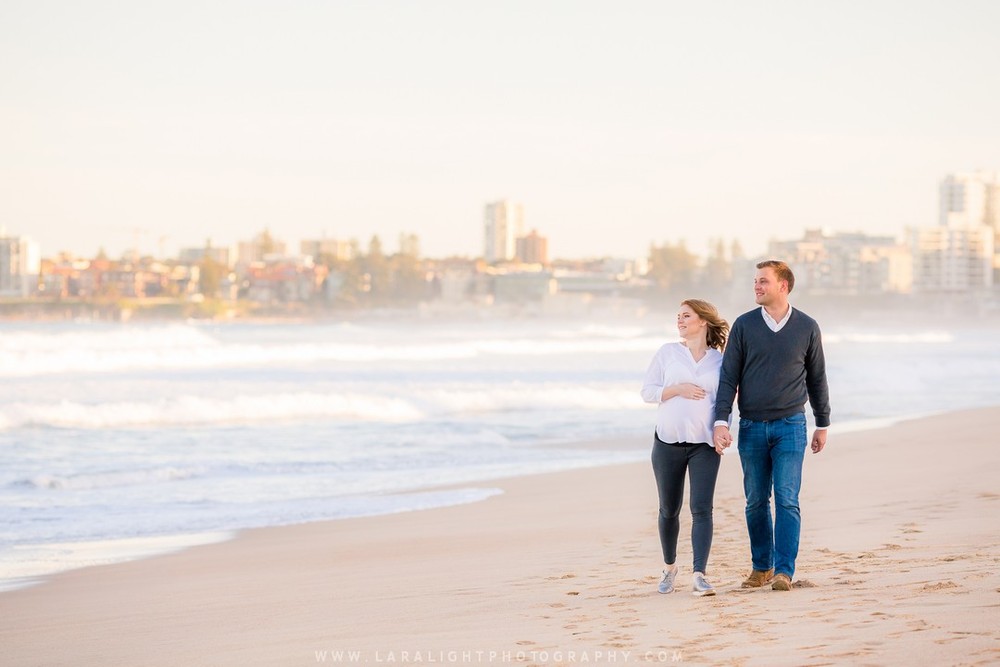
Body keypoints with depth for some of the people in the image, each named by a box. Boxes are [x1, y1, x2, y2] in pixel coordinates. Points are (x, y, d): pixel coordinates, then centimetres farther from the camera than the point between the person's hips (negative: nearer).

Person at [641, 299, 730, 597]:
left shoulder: (719, 360, 7)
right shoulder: (667, 352, 5)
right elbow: (647, 391, 2)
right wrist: (678, 389, -13)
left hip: (704, 444, -1)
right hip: (668, 441, 1)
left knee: (702, 509, -12)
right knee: (669, 509, 9)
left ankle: (699, 576, -17)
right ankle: (669, 566, 30)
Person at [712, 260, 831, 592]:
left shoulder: (807, 327, 2)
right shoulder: (744, 325, 2)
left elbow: (817, 378, 10)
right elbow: (729, 376, 1)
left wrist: (822, 424, 12)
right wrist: (721, 421, -8)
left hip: (790, 425, -2)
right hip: (751, 427, 2)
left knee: (786, 499, -9)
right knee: (756, 501, 7)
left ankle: (784, 571, -7)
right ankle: (761, 567, 18)